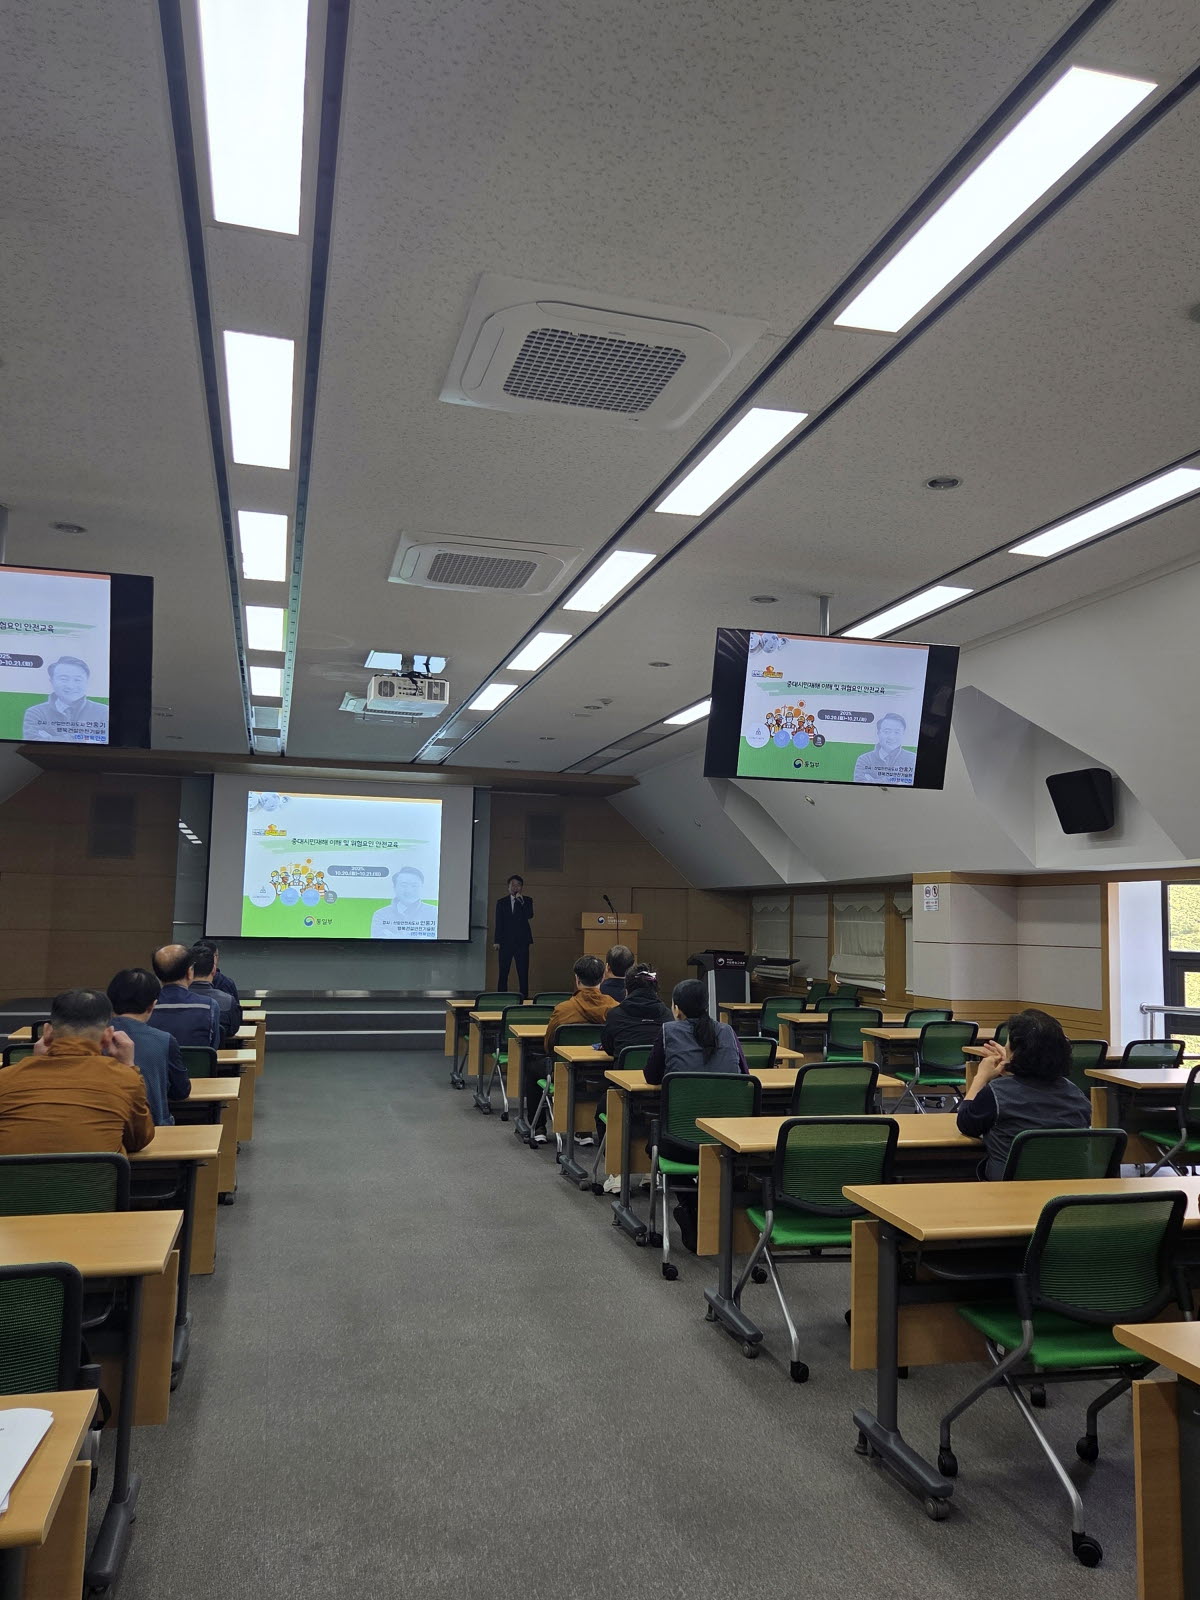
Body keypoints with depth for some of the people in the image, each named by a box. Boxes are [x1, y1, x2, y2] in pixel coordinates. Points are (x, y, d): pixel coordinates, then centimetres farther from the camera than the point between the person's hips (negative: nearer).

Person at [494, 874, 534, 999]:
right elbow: (498, 923, 6)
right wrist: (496, 941, -1)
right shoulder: (501, 902, 10)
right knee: (503, 973, 0)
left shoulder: (527, 901, 9)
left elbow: (530, 916, -9)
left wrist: (521, 902, -14)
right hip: (506, 942, 1)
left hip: (522, 942, -1)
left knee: (523, 973, -4)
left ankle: (524, 997, -2)